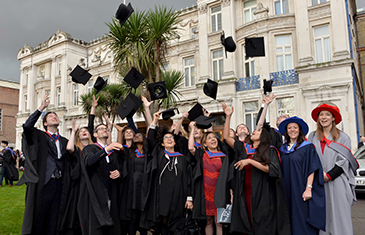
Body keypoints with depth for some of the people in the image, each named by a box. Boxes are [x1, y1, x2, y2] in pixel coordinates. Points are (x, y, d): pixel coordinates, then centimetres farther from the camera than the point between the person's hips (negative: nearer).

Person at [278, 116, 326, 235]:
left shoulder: (307, 147, -1)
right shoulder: (282, 149, 12)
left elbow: (311, 169, -8)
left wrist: (308, 188, -17)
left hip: (301, 191, -4)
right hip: (287, 191, 4)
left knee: (303, 222, -2)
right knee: (291, 221, 9)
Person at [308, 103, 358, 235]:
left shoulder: (342, 137, 5)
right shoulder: (312, 136, 12)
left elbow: (345, 160, -1)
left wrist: (329, 175, -11)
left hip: (337, 182, -2)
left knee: (339, 214, -3)